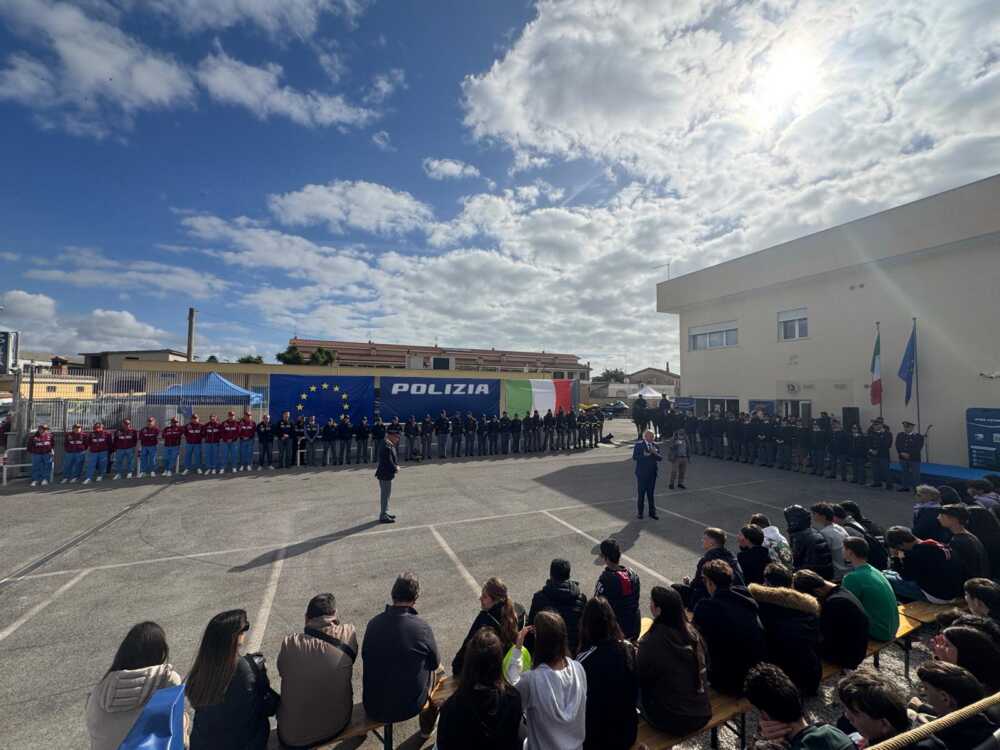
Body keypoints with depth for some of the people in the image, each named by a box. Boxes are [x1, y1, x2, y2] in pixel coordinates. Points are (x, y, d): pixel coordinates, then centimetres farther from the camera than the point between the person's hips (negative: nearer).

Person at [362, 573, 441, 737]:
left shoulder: (373, 623, -14)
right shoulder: (422, 627, -22)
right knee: (432, 671, 24)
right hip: (408, 707, -3)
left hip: (373, 708, 3)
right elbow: (435, 664, -4)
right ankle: (427, 728, 42)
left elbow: (365, 656, 4)